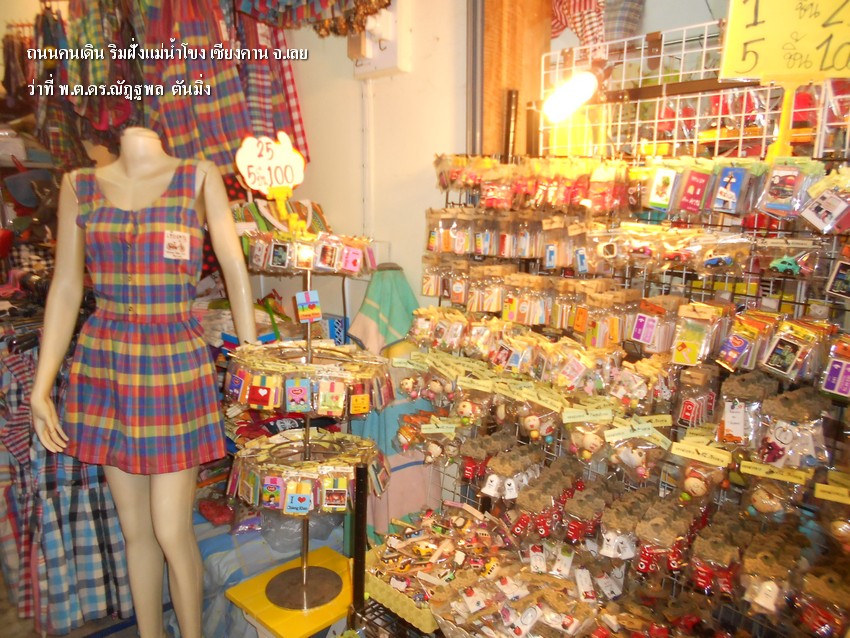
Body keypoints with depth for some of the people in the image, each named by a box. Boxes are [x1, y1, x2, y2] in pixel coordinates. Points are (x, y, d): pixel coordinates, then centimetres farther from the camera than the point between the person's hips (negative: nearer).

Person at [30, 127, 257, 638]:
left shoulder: (200, 178, 1)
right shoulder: (79, 186, 7)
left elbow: (234, 267, -4)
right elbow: (66, 289, 7)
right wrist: (42, 387, 5)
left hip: (177, 362, -2)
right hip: (104, 363, 3)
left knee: (172, 532, 1)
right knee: (136, 529, 13)